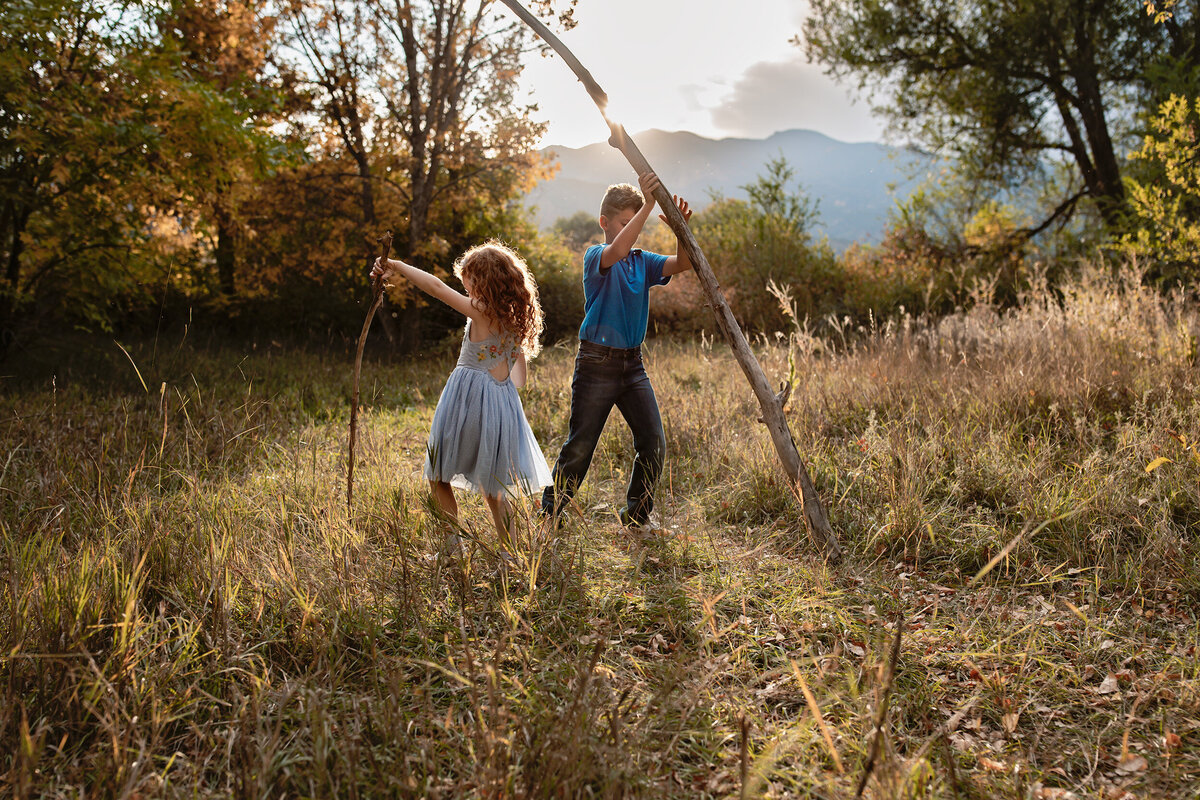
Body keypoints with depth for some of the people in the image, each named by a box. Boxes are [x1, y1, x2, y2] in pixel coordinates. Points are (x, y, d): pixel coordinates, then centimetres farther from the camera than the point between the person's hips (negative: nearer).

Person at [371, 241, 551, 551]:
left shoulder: (481, 313, -12)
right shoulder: (516, 318, 9)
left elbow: (436, 287, -13)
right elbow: (521, 375, 15)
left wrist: (397, 266, -5)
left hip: (467, 399, -7)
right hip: (501, 401, 7)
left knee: (438, 477, 8)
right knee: (492, 485, 16)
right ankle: (510, 553, 15)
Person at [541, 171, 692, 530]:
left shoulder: (643, 262, 10)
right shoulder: (595, 257, -6)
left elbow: (683, 263, -5)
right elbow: (618, 251, -30)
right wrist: (647, 205, -34)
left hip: (632, 363, 6)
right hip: (597, 363, -5)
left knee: (653, 443, 1)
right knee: (579, 447, 1)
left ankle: (636, 517, 17)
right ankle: (549, 515, 19)